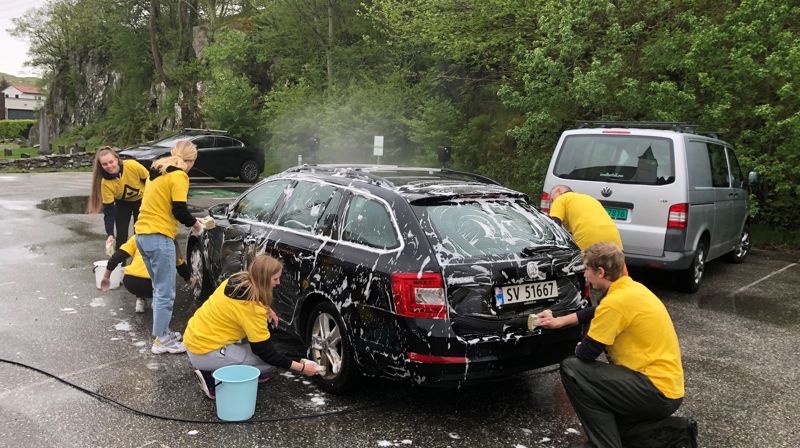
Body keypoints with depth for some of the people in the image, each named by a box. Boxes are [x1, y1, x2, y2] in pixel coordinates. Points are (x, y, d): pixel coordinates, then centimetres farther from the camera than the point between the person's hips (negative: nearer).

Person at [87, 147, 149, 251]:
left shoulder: (132, 165, -35)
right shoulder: (105, 183, -30)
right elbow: (108, 210, -27)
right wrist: (110, 235, -38)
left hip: (141, 200, -1)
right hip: (123, 204, 1)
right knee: (121, 236, -3)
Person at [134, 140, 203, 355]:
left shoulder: (157, 171, 18)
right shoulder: (179, 175, -8)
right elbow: (179, 210, -14)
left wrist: (189, 220, 19)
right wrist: (193, 222, 5)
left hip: (142, 234, 9)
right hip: (159, 238, -9)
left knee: (159, 288, 19)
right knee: (166, 293, -3)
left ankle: (160, 332, 26)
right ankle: (161, 341, 1)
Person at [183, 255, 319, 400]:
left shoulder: (239, 279, -3)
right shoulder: (251, 307, -24)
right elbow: (265, 352, -19)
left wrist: (267, 309, 3)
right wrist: (301, 368, -14)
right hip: (204, 353, -8)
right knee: (268, 360, -7)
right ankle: (213, 378, -7)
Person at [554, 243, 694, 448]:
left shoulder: (616, 301, -20)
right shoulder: (631, 287, 8)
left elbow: (586, 355, -13)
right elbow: (597, 315, 24)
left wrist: (579, 348, 9)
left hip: (657, 391, -10)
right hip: (669, 387, 10)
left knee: (571, 369, -11)